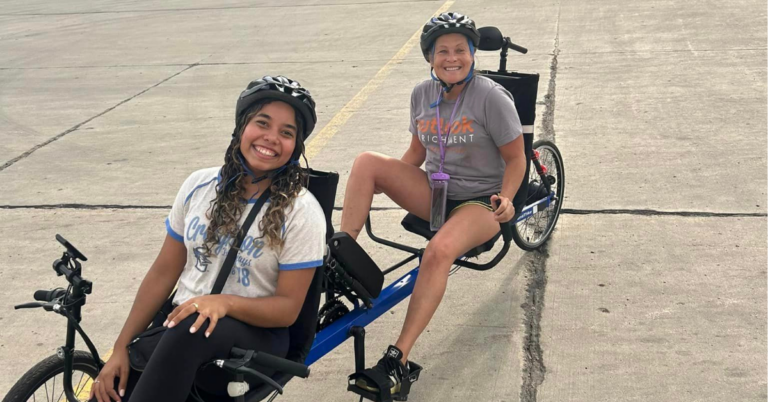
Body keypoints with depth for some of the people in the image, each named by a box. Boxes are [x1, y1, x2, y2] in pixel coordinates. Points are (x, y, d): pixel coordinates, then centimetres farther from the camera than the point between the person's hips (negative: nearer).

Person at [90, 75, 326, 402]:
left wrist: (225, 303, -28)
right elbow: (164, 272, 6)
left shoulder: (301, 213, -10)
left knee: (192, 331, -37)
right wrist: (121, 348, 1)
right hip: (184, 320, 4)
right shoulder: (199, 185, 2)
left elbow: (288, 307, -11)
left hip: (254, 336, -3)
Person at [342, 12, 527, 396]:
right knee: (367, 161, -18)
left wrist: (505, 199, -22)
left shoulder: (492, 97, -13)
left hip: (479, 202, -5)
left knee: (440, 249, -38)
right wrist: (385, 184, 4)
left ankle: (397, 361, -36)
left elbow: (515, 159, -7)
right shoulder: (422, 94, 3)